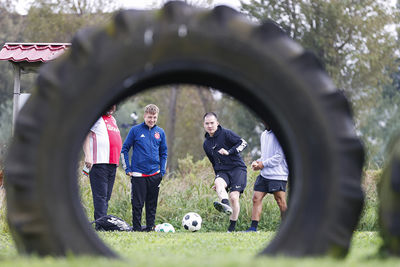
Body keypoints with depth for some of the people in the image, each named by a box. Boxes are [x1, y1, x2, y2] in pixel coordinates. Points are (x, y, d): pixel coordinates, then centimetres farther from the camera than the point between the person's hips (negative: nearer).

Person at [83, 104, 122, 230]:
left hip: (112, 163, 8)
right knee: (100, 196, -12)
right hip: (99, 163, -8)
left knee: (106, 196, 8)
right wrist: (88, 156, -20)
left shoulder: (112, 119, 22)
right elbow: (85, 136, -10)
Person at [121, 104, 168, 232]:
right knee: (137, 204, -3)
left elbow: (164, 153, 17)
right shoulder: (135, 130, -1)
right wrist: (127, 169, -2)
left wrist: (162, 171, 8)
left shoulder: (160, 132, 9)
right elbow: (124, 149, 3)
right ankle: (136, 228, 3)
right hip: (138, 174, -3)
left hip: (155, 175, 3)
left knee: (152, 204, 7)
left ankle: (150, 227, 15)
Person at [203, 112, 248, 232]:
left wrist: (229, 152, -22)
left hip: (237, 168, -4)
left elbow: (243, 143, -10)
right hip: (222, 171, 4)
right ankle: (225, 205, -62)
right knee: (218, 182, -32)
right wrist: (217, 181, 25)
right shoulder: (206, 144, 17)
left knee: (234, 197, -18)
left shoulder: (226, 133, -2)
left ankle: (232, 228, -10)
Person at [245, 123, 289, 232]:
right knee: (256, 198, 0)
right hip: (264, 174, 8)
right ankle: (253, 227, 2)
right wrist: (258, 162, 7)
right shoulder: (264, 134, 17)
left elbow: (279, 156, -14)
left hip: (278, 175, -8)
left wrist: (263, 164, -11)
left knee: (281, 202, -6)